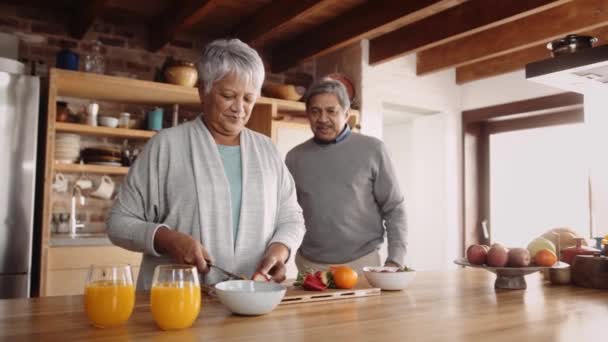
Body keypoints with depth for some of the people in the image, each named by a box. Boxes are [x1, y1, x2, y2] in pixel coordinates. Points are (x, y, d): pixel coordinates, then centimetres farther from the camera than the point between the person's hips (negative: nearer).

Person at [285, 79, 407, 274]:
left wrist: (395, 260, -7)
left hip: (363, 262, -1)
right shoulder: (295, 157, 6)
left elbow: (394, 208, 0)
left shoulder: (372, 150, -2)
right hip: (309, 265, 2)